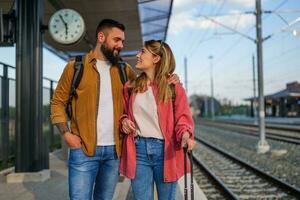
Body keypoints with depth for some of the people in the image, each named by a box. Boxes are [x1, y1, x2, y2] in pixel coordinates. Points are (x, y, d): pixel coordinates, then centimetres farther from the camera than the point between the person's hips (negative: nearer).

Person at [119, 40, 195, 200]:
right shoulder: (130, 86, 10)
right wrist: (124, 121, -2)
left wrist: (185, 134, -25)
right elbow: (124, 113, 21)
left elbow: (183, 117, -5)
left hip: (165, 150, -2)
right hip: (138, 150, 3)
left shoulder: (173, 87, -1)